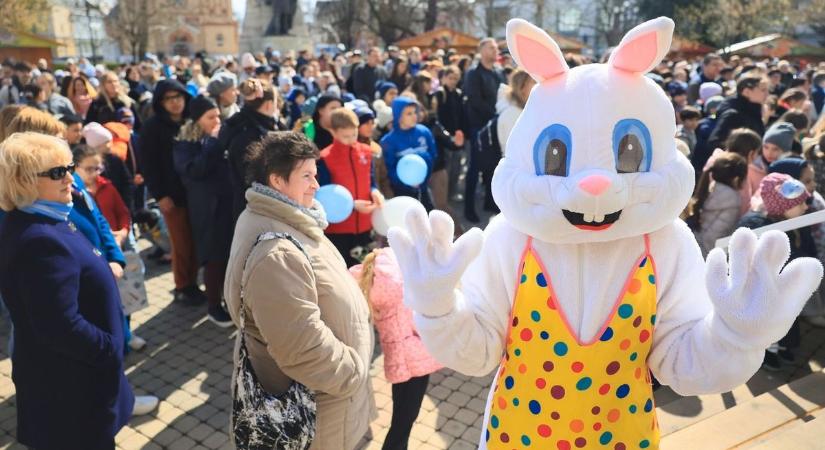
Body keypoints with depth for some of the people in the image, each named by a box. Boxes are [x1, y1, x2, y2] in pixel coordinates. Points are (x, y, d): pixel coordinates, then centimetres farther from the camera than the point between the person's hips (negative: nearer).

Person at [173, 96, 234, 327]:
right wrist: (213, 143, -18)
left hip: (229, 203, 5)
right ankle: (214, 307, 13)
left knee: (232, 254, 7)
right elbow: (193, 170, -20)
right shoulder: (185, 143, -3)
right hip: (208, 209, -4)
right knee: (214, 257, 0)